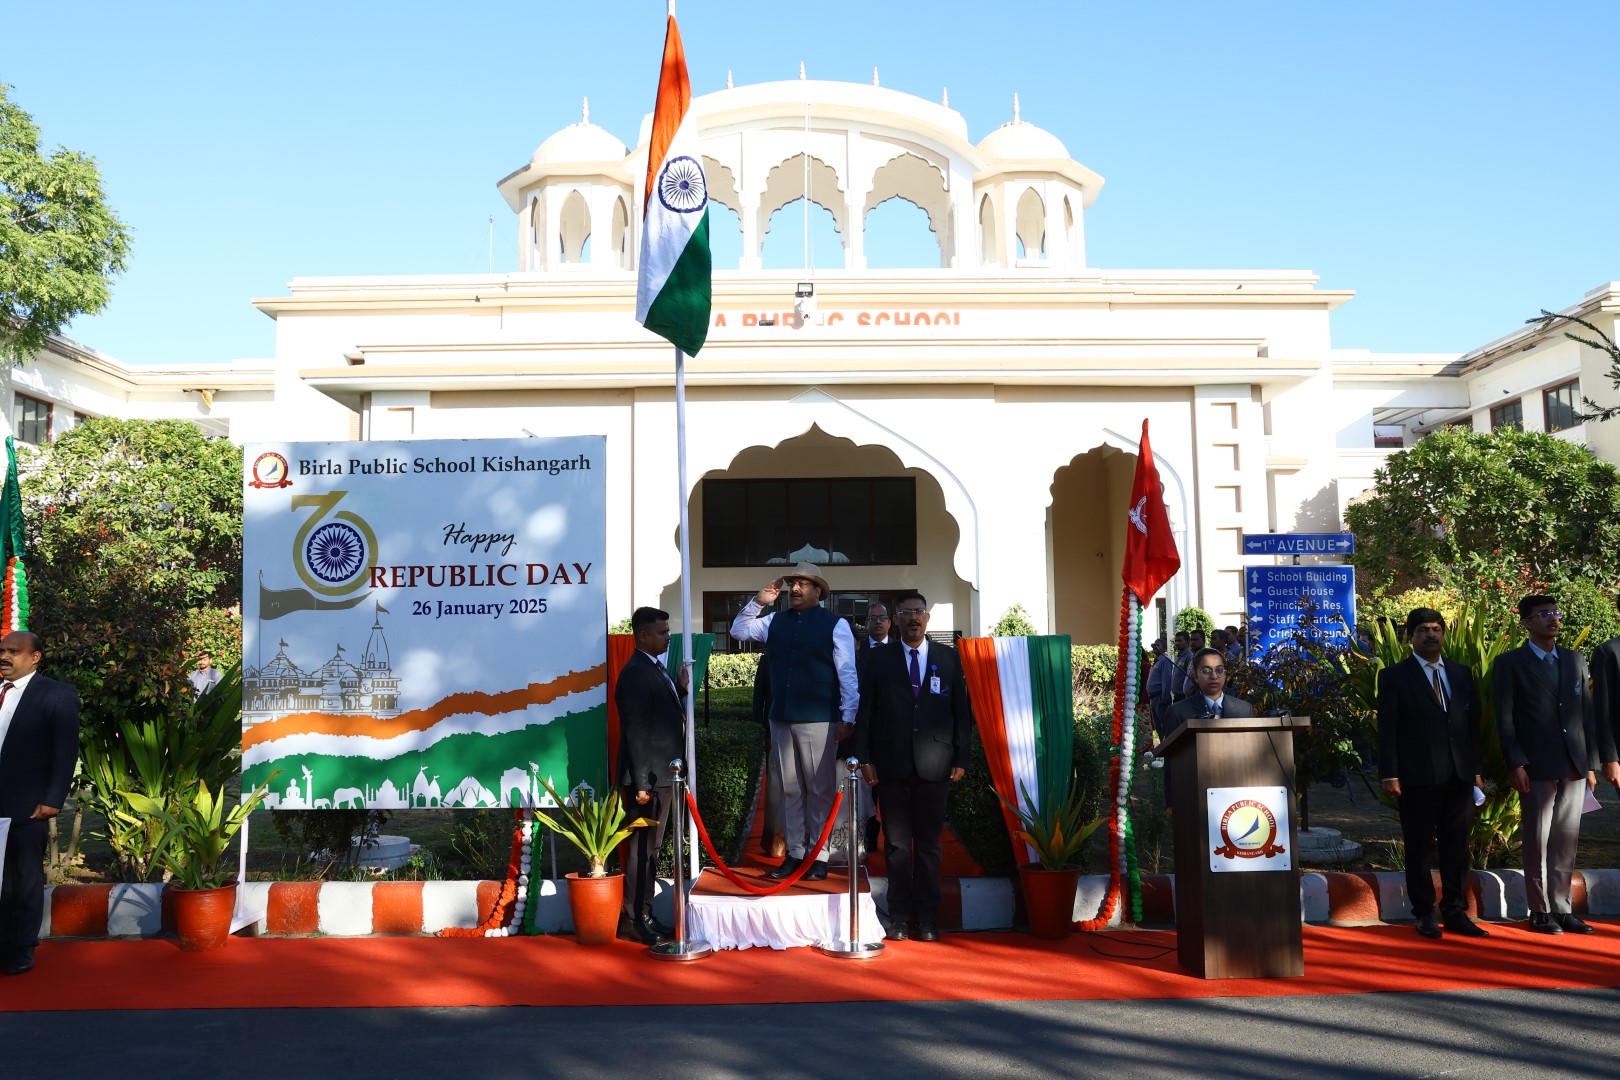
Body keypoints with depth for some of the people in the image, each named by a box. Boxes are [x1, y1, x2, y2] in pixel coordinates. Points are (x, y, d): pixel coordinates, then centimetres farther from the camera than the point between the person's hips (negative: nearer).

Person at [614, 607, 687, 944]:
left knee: (651, 849, 16)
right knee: (641, 849, -3)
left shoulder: (656, 669, 13)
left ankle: (644, 917, 25)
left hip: (661, 774, 10)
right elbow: (634, 731, -20)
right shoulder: (635, 673, -17)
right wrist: (641, 783, -21)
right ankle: (633, 921, 6)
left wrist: (680, 690, 7)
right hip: (648, 777, -10)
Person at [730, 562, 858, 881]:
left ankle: (818, 856, 10)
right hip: (781, 719, 5)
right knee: (790, 789, 11)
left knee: (820, 790, 2)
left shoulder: (835, 624, -4)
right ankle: (794, 853, 19)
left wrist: (848, 718, -9)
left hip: (818, 720, -5)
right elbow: (739, 631, 17)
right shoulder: (775, 621, 10)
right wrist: (758, 602, 2)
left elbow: (847, 674, -6)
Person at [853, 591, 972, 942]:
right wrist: (865, 758, -2)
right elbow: (865, 711, 4)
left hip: (934, 766, 0)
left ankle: (928, 919, 14)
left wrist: (961, 758, 1)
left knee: (929, 844, 6)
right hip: (892, 765, 0)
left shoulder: (949, 658, 7)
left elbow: (962, 711, 7)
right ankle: (899, 916, 14)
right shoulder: (879, 658, 5)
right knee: (896, 843, 4)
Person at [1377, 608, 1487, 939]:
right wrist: (1389, 774, -10)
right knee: (1418, 848, 5)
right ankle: (1425, 914, 14)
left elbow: (1473, 723, 14)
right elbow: (1387, 729, -4)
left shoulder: (1461, 674, 13)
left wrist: (1476, 767, 8)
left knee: (1457, 847, 8)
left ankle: (1455, 912, 18)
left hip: (1459, 775, 4)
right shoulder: (1394, 676, -1)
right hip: (1417, 777, -4)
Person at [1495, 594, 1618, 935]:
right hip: (1538, 768, -4)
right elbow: (1504, 719, -4)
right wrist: (1515, 765, -11)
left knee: (1566, 842, 9)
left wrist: (1593, 763, 9)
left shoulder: (1575, 661, 13)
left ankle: (1562, 908, 18)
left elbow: (1587, 714, 13)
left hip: (1574, 767, 4)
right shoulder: (1511, 663, -1)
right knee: (1538, 841, 2)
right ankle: (1540, 911, 11)